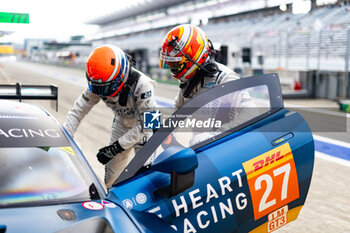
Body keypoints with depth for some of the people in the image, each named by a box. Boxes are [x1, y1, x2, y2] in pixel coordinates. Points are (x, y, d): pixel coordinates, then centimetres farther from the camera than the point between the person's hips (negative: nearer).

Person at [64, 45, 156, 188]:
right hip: (121, 122, 4)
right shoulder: (97, 85, -21)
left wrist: (116, 147, -33)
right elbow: (77, 111, -13)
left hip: (145, 127, -4)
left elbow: (144, 125, -32)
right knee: (112, 180, 2)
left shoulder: (142, 85, -35)